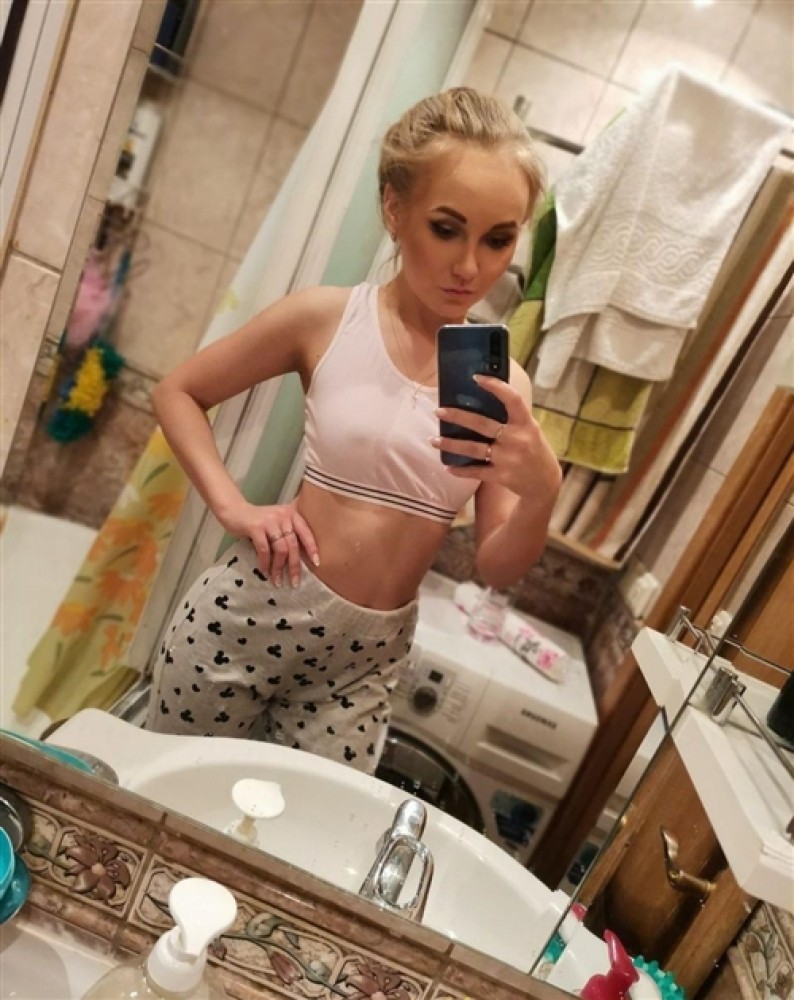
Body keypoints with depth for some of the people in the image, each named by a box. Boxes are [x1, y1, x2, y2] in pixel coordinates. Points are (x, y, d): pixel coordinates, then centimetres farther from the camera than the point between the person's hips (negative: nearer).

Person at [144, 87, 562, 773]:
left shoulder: (504, 384, -4)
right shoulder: (325, 319, -10)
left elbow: (497, 569, -4)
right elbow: (178, 393, 2)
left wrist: (541, 491, -24)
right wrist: (233, 507, -11)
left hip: (368, 657, 2)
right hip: (252, 613, -1)